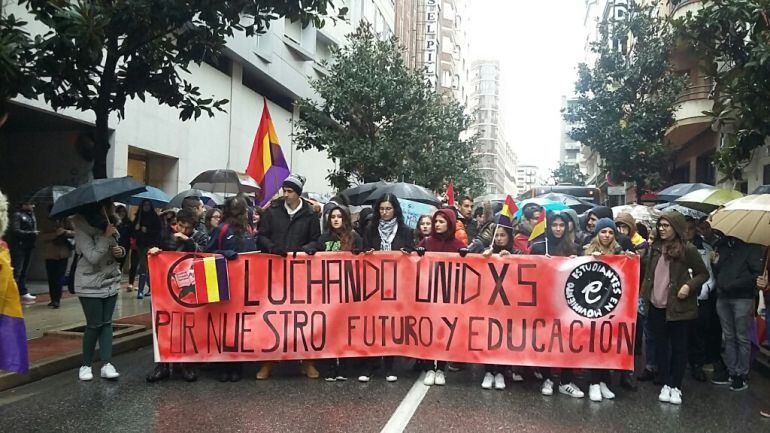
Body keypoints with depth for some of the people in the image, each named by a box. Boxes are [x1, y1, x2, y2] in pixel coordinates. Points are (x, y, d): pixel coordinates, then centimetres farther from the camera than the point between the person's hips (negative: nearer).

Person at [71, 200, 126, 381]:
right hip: (90, 285, -6)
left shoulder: (109, 225, 5)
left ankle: (106, 364, 6)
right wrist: (106, 236, -22)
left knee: (107, 323, 4)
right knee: (94, 324, -2)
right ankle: (86, 365, 15)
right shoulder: (82, 229, -16)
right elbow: (93, 257, -24)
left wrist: (121, 251, -4)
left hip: (111, 282, 6)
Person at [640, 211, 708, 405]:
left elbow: (703, 273, 0)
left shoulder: (688, 250, -8)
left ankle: (676, 387, 16)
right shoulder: (655, 247, 5)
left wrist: (689, 286, -15)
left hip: (678, 307, -4)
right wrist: (645, 295, 9)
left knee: (678, 347, 7)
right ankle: (665, 384, 20)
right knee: (660, 346, 10)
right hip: (656, 306, 4)